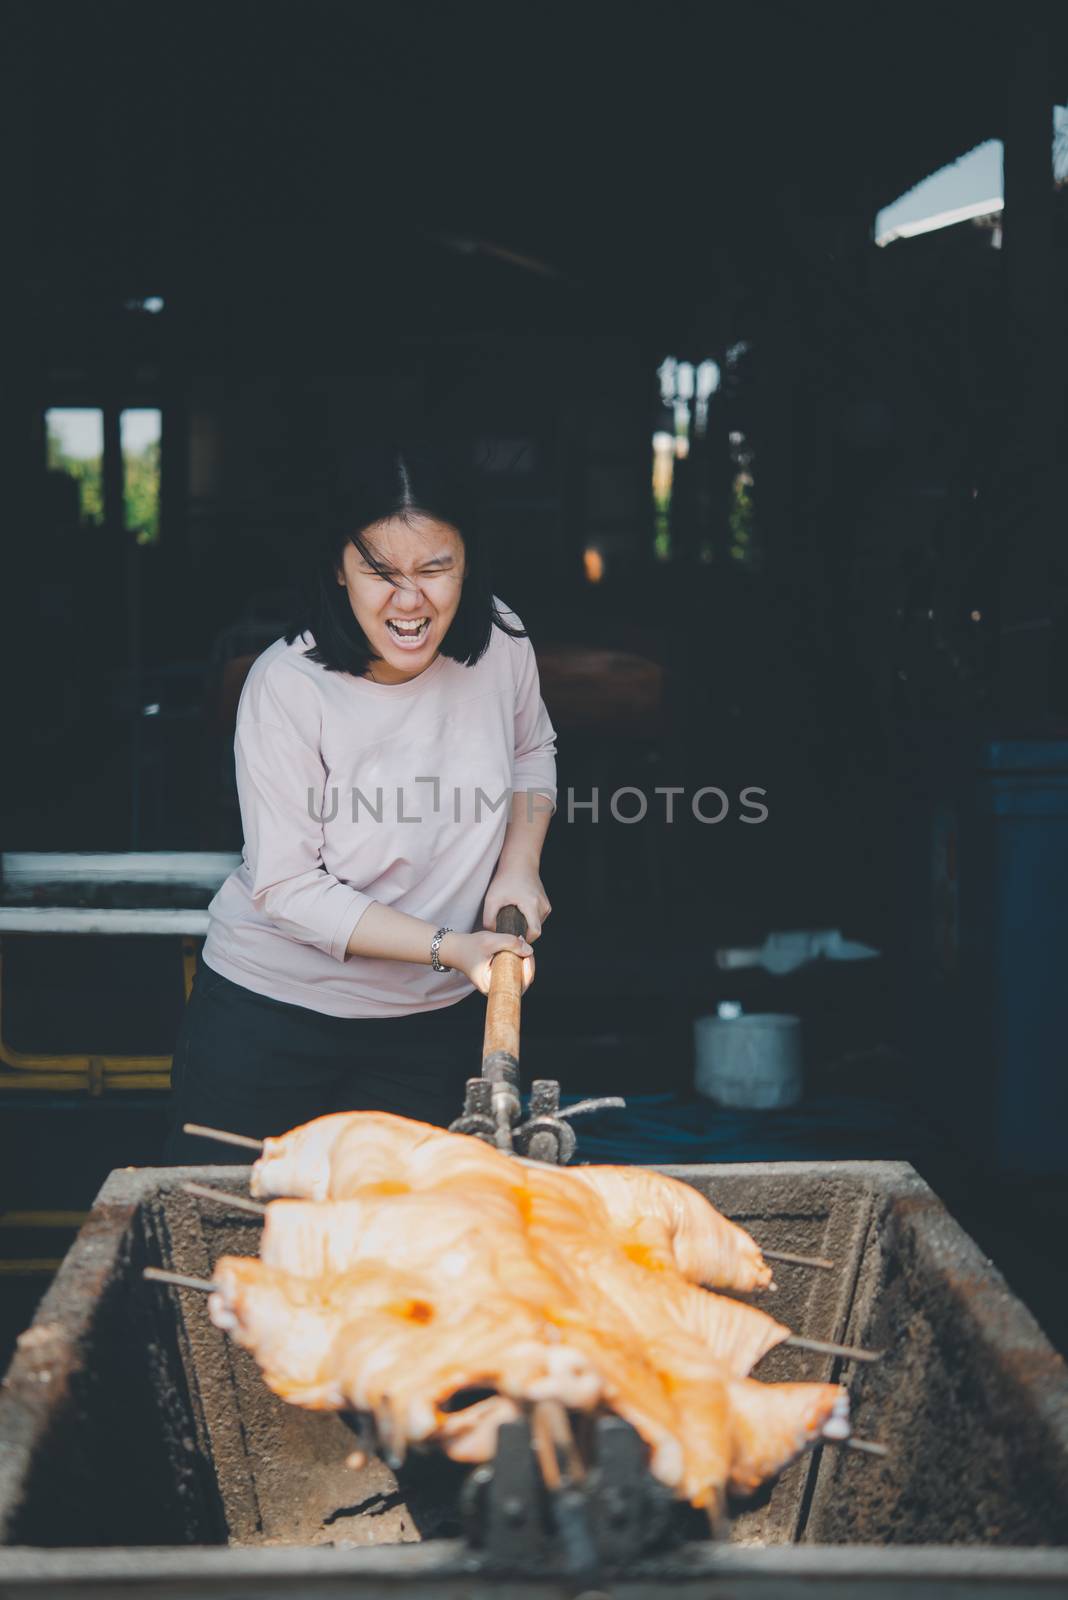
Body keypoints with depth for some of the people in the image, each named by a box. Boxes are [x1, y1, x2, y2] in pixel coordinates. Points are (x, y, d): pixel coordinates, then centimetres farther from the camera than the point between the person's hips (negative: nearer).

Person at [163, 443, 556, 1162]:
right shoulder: (288, 685, -21)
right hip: (274, 1013, -3)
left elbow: (533, 752, 13)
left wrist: (520, 865, -5)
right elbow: (288, 888, -20)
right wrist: (448, 946, -27)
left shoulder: (499, 640, -9)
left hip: (434, 1022, 3)